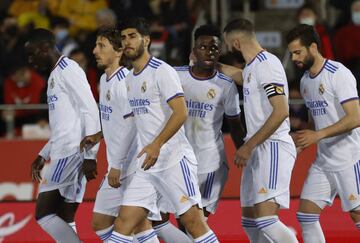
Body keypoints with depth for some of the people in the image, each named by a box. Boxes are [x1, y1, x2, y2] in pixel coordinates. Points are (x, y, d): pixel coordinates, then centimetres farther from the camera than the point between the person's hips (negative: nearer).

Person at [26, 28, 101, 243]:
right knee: (64, 221, 6)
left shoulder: (68, 70, -9)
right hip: (63, 153, 10)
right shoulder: (56, 75, 21)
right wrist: (43, 155, 26)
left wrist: (90, 155, -22)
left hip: (72, 152, -10)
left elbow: (90, 111, -17)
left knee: (43, 213, -13)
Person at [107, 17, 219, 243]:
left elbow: (181, 113, -19)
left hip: (174, 159, -8)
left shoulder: (162, 71, -10)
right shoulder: (130, 79, 16)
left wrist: (156, 144, -28)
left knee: (194, 223, -9)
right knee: (123, 224, 0)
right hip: (148, 164, 8)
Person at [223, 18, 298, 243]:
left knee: (266, 219, -20)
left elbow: (281, 112, -21)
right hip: (257, 151, 10)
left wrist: (248, 146, -20)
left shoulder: (267, 64, -13)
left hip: (273, 148, -10)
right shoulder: (251, 67, 16)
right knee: (250, 222, 10)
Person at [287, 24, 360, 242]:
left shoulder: (338, 74, -15)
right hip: (323, 161, 8)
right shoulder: (305, 81, 12)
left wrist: (318, 135, -25)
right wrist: (302, 142, 9)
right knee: (306, 215, 1)